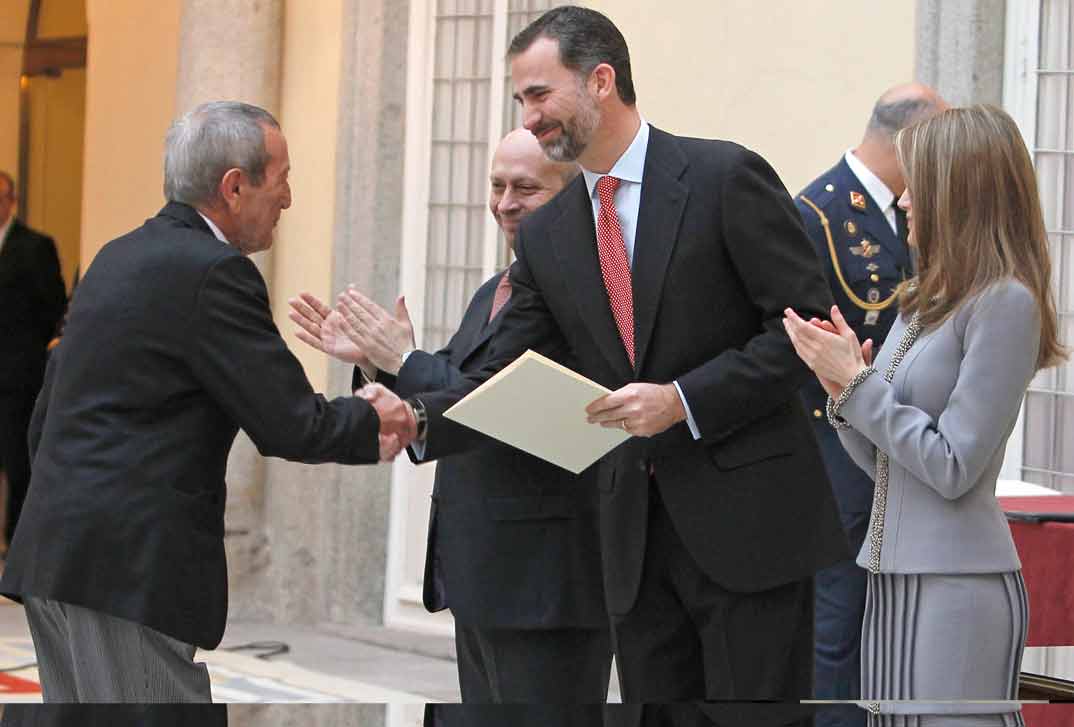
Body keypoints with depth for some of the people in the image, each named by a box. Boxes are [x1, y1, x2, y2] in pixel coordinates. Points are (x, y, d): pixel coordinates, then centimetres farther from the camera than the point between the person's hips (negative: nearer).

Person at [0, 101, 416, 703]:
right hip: (131, 566, -10)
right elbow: (291, 426, -13)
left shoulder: (118, 257, 17)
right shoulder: (214, 273, -12)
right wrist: (373, 421, 6)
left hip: (52, 556, 10)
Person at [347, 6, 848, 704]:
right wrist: (414, 418, -10)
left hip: (747, 516, -6)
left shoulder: (726, 176, -7)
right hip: (636, 533, 6)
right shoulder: (546, 236, 11)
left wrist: (685, 400, -18)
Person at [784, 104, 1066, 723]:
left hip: (958, 583, -8)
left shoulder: (1007, 302, -12)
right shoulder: (921, 302, 14)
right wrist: (842, 391, -1)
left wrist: (857, 381, -10)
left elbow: (952, 469, -15)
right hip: (893, 578, 8)